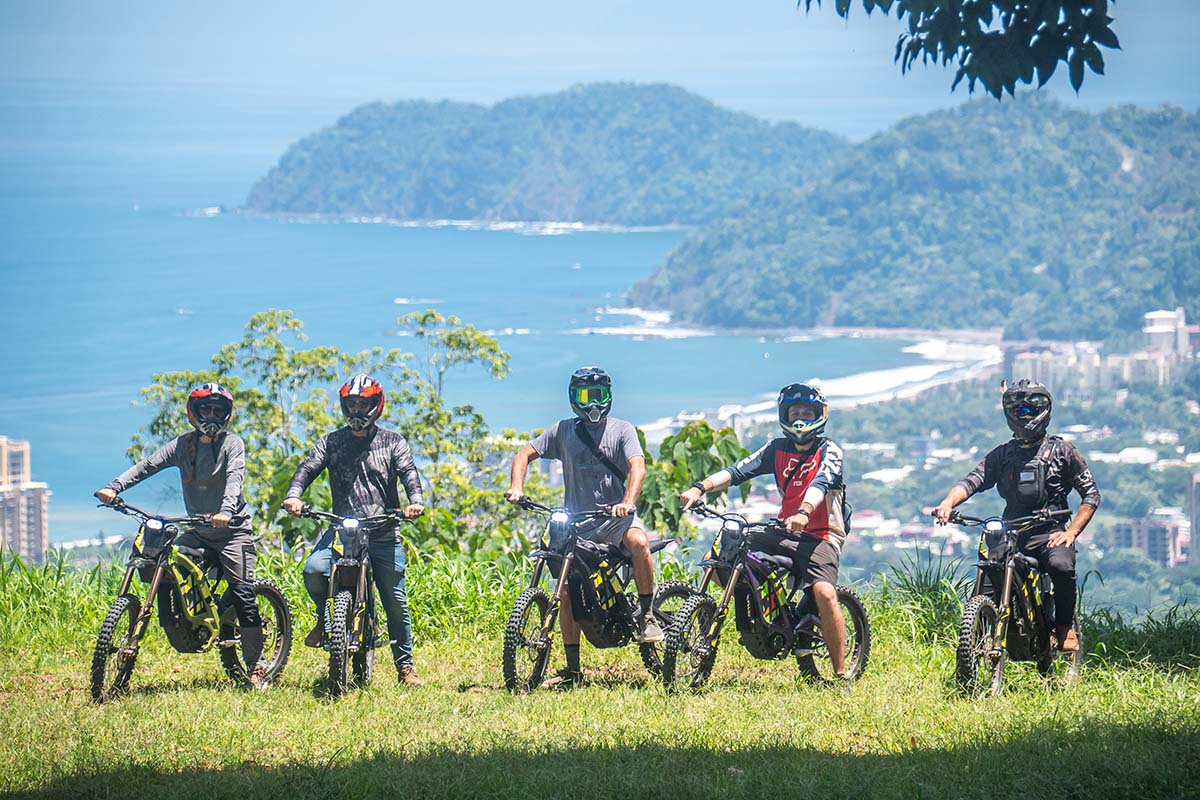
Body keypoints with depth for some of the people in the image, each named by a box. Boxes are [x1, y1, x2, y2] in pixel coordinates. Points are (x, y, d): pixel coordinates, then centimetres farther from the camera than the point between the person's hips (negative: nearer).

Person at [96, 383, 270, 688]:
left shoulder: (232, 444, -6)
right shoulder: (183, 444, 5)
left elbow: (234, 477, -22)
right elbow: (148, 464, -6)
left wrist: (226, 510, -42)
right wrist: (114, 486, -22)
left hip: (232, 529, -5)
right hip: (198, 531, 5)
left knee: (242, 593, -12)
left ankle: (256, 665, -7)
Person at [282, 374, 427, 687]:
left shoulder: (392, 442, 8)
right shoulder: (331, 442, 11)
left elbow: (408, 472, -6)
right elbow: (309, 467, -2)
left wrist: (415, 500, -27)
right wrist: (294, 495, -23)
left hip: (384, 534, -1)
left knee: (396, 601, 0)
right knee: (314, 569, -26)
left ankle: (405, 666, 14)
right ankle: (325, 617, 3)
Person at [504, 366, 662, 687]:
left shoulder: (622, 430, 2)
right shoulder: (563, 431, 9)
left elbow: (637, 466, -13)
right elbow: (525, 454, 9)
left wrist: (627, 502, -32)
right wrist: (516, 487, -12)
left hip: (616, 515, -3)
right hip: (578, 521, 3)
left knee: (638, 541, -35)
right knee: (567, 590, -1)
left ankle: (646, 616, -17)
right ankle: (572, 669, 9)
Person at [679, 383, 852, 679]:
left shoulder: (828, 451, -4)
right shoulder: (778, 449, 11)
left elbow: (821, 483, -24)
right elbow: (739, 470, -1)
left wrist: (803, 513, -45)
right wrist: (700, 487, -18)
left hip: (819, 536, -5)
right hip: (785, 533, 6)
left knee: (824, 593, -31)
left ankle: (841, 674, -22)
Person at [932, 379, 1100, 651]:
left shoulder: (1062, 451, 7)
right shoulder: (1001, 455, 15)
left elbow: (1091, 493, 5)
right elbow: (972, 481, 0)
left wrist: (1071, 532, -8)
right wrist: (948, 502, -22)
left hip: (1050, 534, -3)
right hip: (1010, 536, 3)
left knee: (1061, 565, -34)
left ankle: (1065, 625, -12)